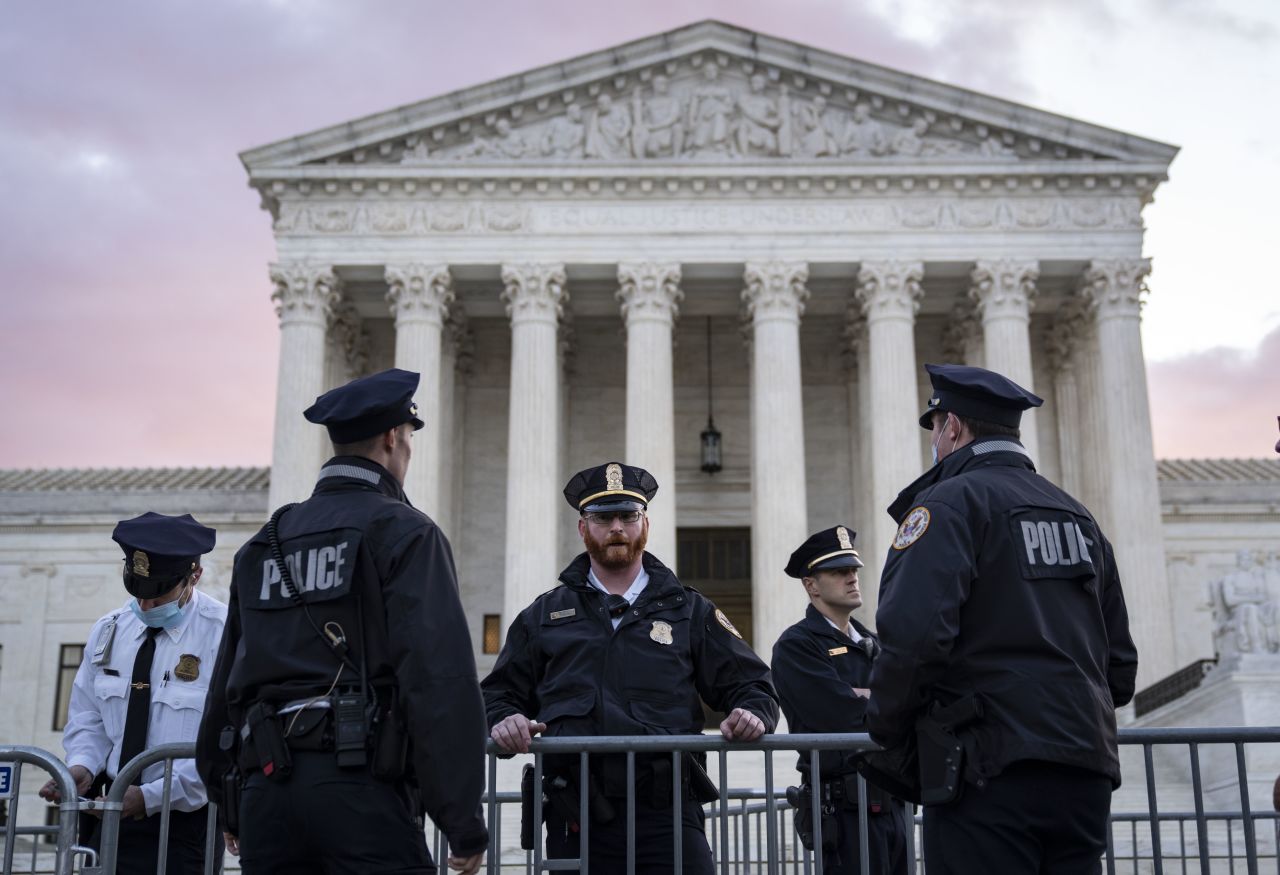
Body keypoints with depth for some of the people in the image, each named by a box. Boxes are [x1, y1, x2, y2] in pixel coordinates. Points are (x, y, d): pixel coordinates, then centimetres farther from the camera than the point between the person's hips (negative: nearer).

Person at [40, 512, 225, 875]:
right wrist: (82, 765, -8)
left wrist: (151, 796, -20)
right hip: (111, 818, 5)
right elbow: (87, 718, 14)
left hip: (184, 822, -5)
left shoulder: (224, 635, -12)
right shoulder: (108, 631, 7)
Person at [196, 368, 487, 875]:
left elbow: (226, 678, 19)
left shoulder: (262, 545, 18)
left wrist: (231, 808, 26)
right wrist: (463, 821, -10)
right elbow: (440, 679, -11)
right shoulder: (404, 532, -1)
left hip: (266, 781, 6)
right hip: (359, 782, -6)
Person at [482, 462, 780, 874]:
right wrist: (504, 720, -8)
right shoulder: (544, 615, 16)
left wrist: (752, 713, -11)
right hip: (575, 821, 1)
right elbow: (499, 693, 15)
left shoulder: (690, 611, 14)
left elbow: (750, 684, 11)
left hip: (667, 815, -1)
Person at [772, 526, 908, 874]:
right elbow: (842, 712, -19)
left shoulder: (873, 644, 17)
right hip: (844, 810, -7)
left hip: (891, 805, 7)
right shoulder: (796, 646, -6)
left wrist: (860, 697, -9)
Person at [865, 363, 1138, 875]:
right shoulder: (1078, 516, 19)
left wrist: (887, 728, -3)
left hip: (992, 773, -7)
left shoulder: (950, 501, -5)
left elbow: (914, 635, -18)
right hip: (1087, 773, 7)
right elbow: (1120, 662, 20)